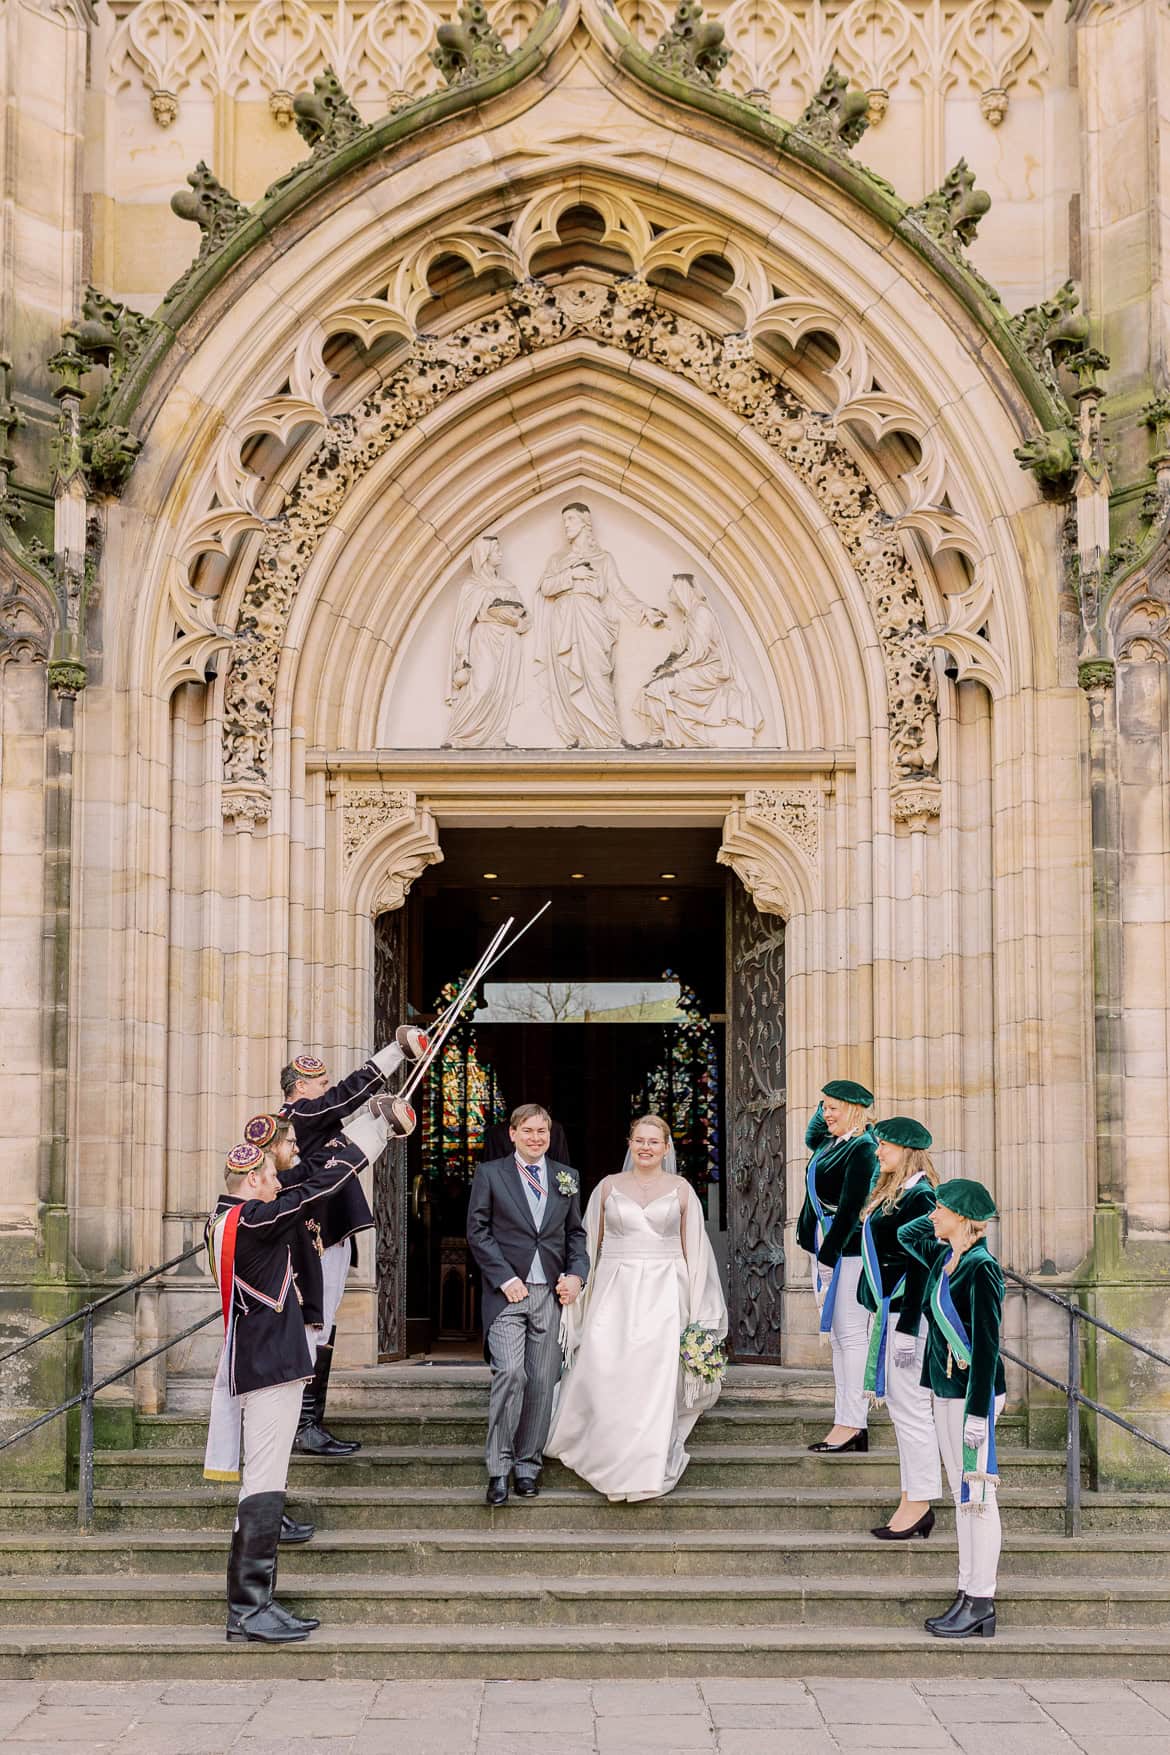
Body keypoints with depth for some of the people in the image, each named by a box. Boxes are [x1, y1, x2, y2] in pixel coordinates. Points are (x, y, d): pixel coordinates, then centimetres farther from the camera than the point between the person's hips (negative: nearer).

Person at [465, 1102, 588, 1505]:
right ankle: (498, 1468, -8)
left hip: (552, 1293, 4)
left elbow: (576, 1233, 17)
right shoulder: (490, 1174, 2)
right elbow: (477, 1231, -1)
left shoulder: (566, 1177, 13)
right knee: (509, 1373, -16)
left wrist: (576, 1274, 0)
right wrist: (506, 1279, -10)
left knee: (541, 1383, 4)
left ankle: (528, 1465, 15)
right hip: (508, 1292, -3)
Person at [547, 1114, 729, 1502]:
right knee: (605, 1376, -9)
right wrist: (581, 1296, 3)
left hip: (663, 1295, -1)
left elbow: (693, 1251, 7)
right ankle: (611, 1464, 7)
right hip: (615, 1292, 1)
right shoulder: (609, 1186, 8)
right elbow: (590, 1244, 11)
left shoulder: (680, 1189, 6)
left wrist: (695, 1314, 2)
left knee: (656, 1379, -6)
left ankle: (647, 1471, 2)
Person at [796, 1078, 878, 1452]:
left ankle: (852, 1424, -6)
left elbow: (849, 1208, -18)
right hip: (824, 1246, 10)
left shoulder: (862, 1149, -13)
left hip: (848, 1250, -10)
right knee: (838, 1336, 9)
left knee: (851, 1335, -7)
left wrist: (828, 1258, -20)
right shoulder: (830, 1143, 13)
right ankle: (850, 1422, 13)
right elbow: (811, 1136, 38)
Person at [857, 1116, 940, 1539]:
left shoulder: (919, 1197, -15)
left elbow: (919, 1266, -18)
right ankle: (913, 1501, 19)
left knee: (909, 1407, -4)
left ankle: (919, 1503, 3)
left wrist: (908, 1329, -20)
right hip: (886, 1310, 10)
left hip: (905, 1315, -10)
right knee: (900, 1406, 13)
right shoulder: (890, 1193, 14)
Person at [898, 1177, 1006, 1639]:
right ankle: (968, 1595, 18)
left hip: (974, 1393, -9)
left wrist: (977, 1411, -21)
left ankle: (981, 1606, 0)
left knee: (977, 1498, -4)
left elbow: (986, 1344, -19)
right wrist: (949, 1215, 16)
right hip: (945, 1391, 9)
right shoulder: (943, 1259, 9)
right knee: (962, 1498, 12)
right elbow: (905, 1234, 29)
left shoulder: (981, 1268, -16)